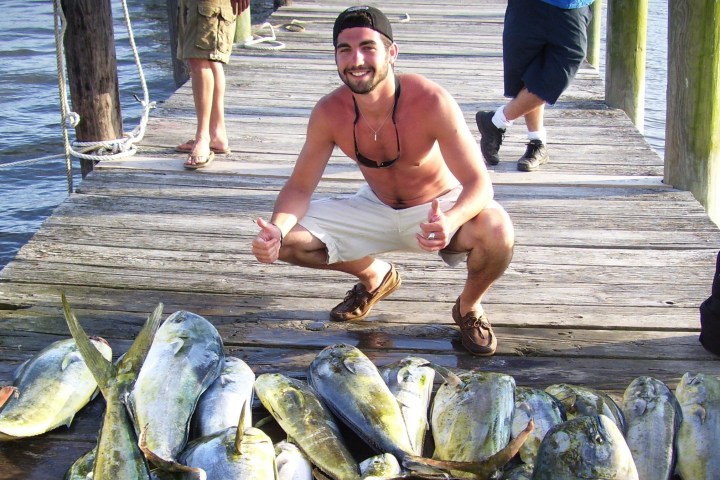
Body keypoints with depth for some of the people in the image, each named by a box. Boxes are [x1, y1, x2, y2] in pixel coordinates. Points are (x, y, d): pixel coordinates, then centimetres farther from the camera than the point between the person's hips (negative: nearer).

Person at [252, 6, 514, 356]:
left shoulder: (430, 101, -30)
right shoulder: (329, 113, -18)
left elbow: (479, 182, -31)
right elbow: (299, 187, -11)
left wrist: (450, 222, -54)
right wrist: (277, 230, -34)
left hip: (438, 210, -4)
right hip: (375, 209, 4)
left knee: (496, 231, -36)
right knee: (286, 242, -11)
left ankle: (469, 307, 1)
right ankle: (375, 277, 18)